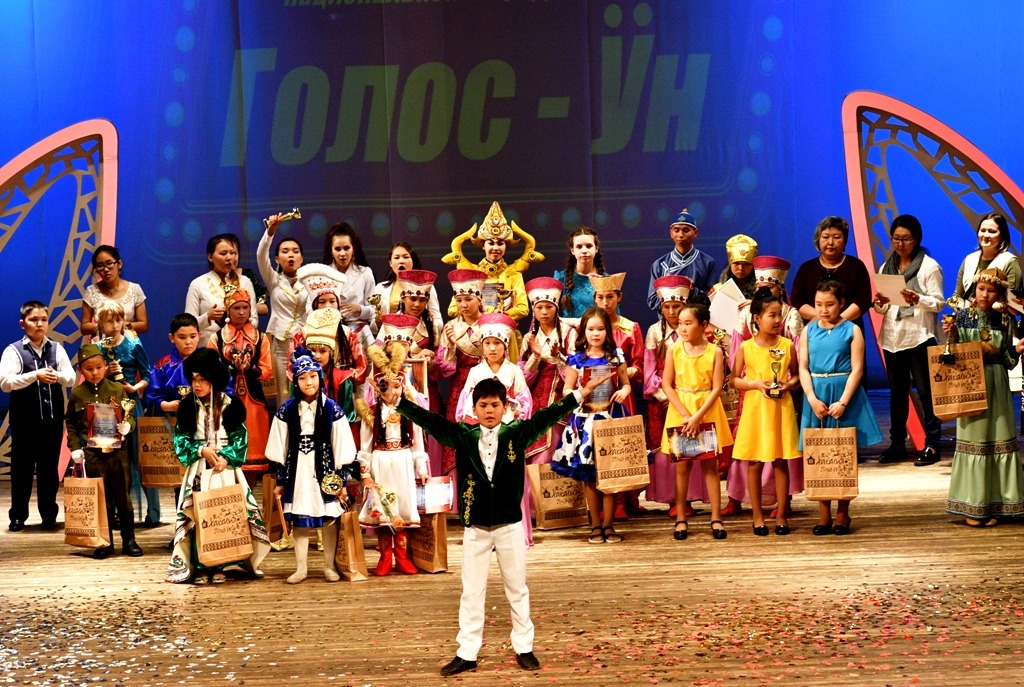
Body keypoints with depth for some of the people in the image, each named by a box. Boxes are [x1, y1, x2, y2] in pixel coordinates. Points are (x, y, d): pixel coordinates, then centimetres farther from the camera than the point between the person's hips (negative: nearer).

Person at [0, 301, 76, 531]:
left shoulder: (57, 349, 7)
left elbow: (71, 378, 2)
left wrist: (57, 376, -19)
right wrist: (35, 376, -22)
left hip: (53, 417, 3)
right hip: (25, 419, -3)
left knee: (50, 467, 9)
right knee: (22, 467, 3)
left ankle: (49, 515, 18)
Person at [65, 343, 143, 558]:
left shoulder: (117, 390, 2)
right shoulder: (77, 394, 3)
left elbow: (130, 416, 7)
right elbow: (70, 424, 9)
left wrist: (127, 426, -15)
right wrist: (75, 447, 0)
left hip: (117, 451, 0)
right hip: (92, 453, 0)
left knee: (123, 497, 6)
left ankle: (129, 540, 15)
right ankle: (105, 543, 13)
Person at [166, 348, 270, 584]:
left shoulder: (230, 405, 0)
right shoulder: (187, 406, 5)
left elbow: (239, 439, -1)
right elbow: (181, 439, 3)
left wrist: (226, 457, -17)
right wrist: (201, 450, -13)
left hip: (226, 470, -1)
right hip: (198, 470, 1)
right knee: (197, 515, -6)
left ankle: (219, 566, 2)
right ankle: (200, 567, -2)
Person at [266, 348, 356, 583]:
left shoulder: (332, 409, -3)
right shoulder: (286, 410, 0)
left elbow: (340, 448, -1)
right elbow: (279, 450, 5)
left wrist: (341, 477, -3)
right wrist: (280, 480, 4)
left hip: (325, 470, -1)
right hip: (297, 471, 1)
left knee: (330, 517, 3)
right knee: (298, 519, 6)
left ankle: (330, 566, 14)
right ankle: (300, 568, 15)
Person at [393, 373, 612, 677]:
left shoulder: (517, 433, -3)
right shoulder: (463, 436, -1)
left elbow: (547, 416, -12)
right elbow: (430, 420, -8)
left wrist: (580, 394, -23)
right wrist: (398, 401, -19)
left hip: (510, 524, 0)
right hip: (475, 526, 1)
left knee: (517, 589, 11)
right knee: (471, 592, 6)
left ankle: (524, 648, 21)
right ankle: (467, 654, 12)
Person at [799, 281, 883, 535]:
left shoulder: (852, 331, -1)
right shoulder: (808, 331, 6)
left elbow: (857, 370, -6)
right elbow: (803, 368, 2)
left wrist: (843, 402, -16)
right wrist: (813, 399, -11)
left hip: (845, 394, -2)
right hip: (816, 397, 2)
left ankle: (842, 514, 11)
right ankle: (824, 515, 9)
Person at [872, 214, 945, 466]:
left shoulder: (929, 266, -2)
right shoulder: (886, 267, 13)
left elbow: (939, 302, -7)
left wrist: (917, 299, -24)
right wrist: (880, 303, -8)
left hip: (919, 337, -5)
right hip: (892, 337, 5)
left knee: (925, 390, -4)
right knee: (897, 391, 9)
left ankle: (932, 444, -2)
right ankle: (897, 443, 15)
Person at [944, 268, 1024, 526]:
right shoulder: (963, 317, -2)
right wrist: (951, 335, -19)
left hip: (997, 387, 2)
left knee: (998, 441, 2)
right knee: (973, 439, 2)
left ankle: (993, 506, 10)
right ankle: (973, 507, 8)